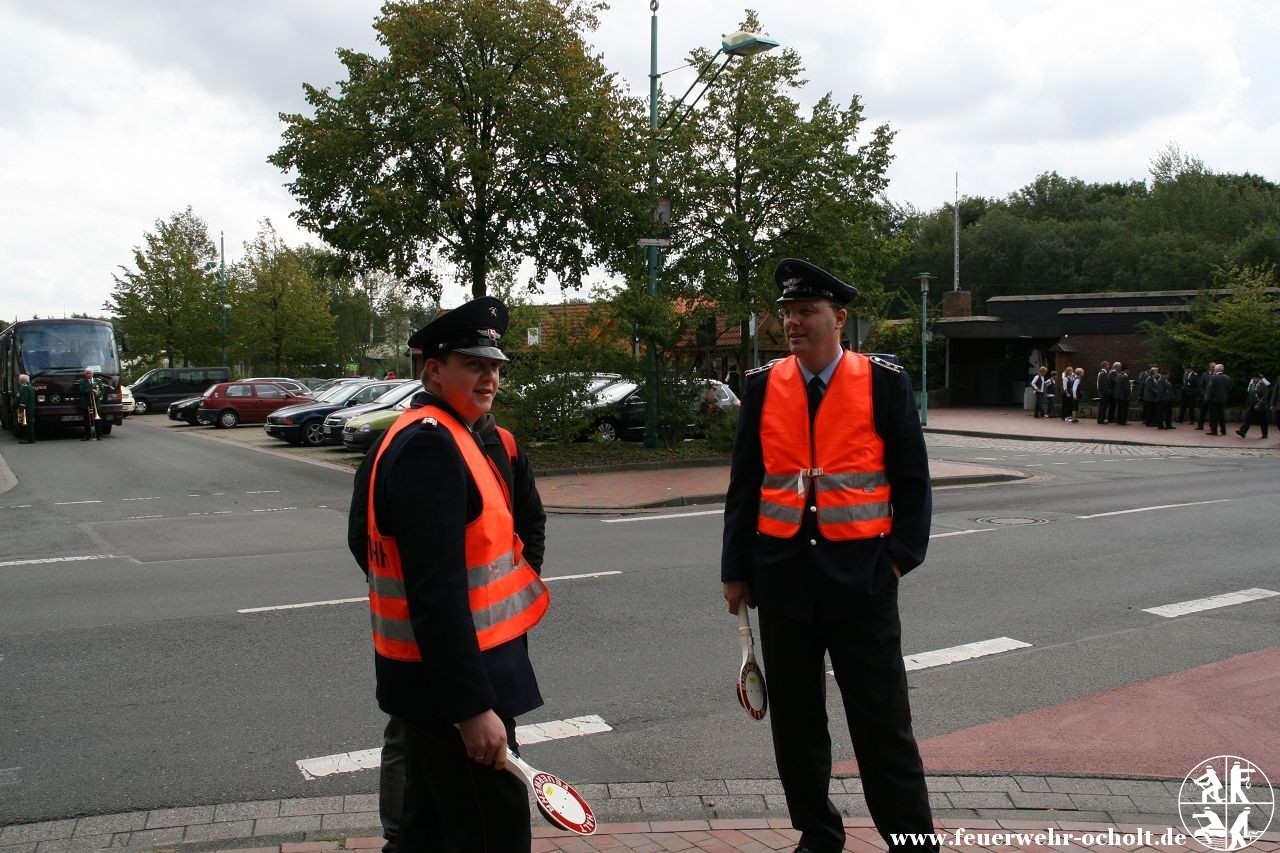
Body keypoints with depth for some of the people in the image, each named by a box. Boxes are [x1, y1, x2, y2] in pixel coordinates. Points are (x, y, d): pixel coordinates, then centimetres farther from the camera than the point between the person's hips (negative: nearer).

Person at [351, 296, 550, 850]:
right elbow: (437, 595, -27)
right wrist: (474, 707, -27)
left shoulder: (436, 436, 12)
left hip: (430, 678, 11)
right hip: (452, 679, -11)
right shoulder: (430, 445, -21)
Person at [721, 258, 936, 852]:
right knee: (795, 719, 13)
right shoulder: (763, 385, 3)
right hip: (783, 574, 3)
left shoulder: (884, 382, -4)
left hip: (861, 574, -3)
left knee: (883, 723, 3)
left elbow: (912, 479, 1)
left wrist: (902, 556, -6)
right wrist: (736, 569, 5)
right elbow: (744, 484, 6)